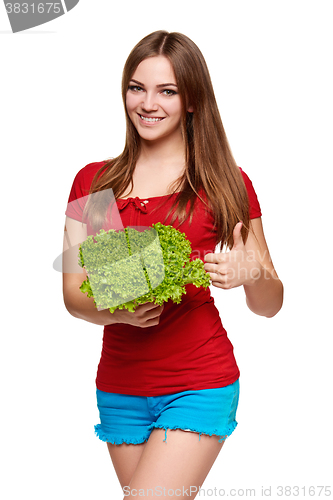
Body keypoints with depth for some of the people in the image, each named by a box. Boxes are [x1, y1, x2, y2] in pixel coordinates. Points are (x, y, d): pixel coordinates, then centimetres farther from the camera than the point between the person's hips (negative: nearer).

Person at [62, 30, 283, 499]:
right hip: (119, 387, 4)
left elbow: (269, 306, 4)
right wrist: (119, 310, -17)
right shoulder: (93, 182, 6)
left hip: (200, 388, -3)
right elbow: (74, 293, 3)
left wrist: (252, 272, -19)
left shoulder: (225, 184, -1)